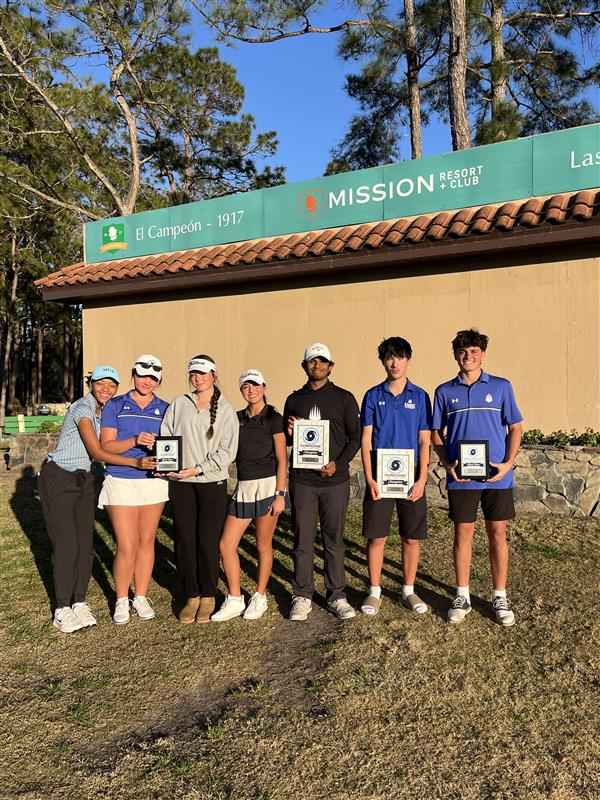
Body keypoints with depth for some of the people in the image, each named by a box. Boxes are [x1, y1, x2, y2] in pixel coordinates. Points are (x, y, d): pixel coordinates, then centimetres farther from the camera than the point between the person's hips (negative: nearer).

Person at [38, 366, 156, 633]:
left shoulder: (105, 411, 6)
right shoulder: (81, 408, -19)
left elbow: (106, 447, 3)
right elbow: (97, 452, -24)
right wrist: (136, 463, -29)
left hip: (83, 480, 7)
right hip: (58, 479, -7)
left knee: (85, 544, 5)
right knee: (66, 545, -4)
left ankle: (79, 603, 17)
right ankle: (62, 610, 8)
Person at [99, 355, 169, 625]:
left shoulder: (164, 409, 7)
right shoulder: (115, 406, 2)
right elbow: (106, 446, -5)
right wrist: (135, 441, -22)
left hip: (154, 482, 2)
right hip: (121, 482, -2)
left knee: (146, 542, 10)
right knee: (127, 547, -4)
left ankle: (141, 596, 26)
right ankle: (122, 600, 18)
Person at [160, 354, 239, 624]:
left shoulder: (225, 409, 1)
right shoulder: (179, 404, 9)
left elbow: (228, 450, -6)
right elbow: (165, 436, 8)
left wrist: (198, 468, -13)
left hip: (212, 483, -2)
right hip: (180, 483, 3)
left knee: (208, 542, 0)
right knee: (184, 541, 6)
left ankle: (208, 597, 19)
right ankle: (191, 596, 22)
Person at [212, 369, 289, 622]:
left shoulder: (273, 418, -3)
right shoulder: (237, 419, 12)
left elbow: (282, 459, -6)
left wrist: (280, 494, -12)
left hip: (267, 486, -5)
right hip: (243, 487, 5)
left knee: (263, 545, 6)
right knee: (226, 544, 0)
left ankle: (260, 598, 23)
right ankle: (234, 600, 15)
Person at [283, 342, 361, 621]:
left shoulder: (344, 398, 5)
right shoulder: (294, 400, 11)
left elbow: (355, 436, 3)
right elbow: (284, 440, 17)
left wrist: (338, 463, -10)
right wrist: (289, 432, -6)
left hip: (335, 480, -1)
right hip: (302, 480, 1)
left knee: (334, 540, 7)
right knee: (302, 540, 5)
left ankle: (336, 596, 19)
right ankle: (302, 596, 17)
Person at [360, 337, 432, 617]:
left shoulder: (420, 396, 3)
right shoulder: (373, 396, 3)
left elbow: (424, 442, 2)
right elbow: (366, 440, 1)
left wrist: (421, 479, -7)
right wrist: (369, 479, -7)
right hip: (379, 478, 0)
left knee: (412, 538, 8)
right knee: (376, 537, 4)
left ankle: (408, 590, 25)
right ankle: (374, 591, 20)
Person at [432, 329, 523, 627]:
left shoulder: (501, 387, 2)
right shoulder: (444, 391, 4)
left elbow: (515, 428, 5)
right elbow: (436, 434, 8)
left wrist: (508, 462, -10)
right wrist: (448, 464, -7)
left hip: (497, 476, 0)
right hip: (461, 477, 0)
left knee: (497, 533, 8)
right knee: (463, 533, 8)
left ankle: (500, 596, 22)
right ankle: (462, 596, 21)